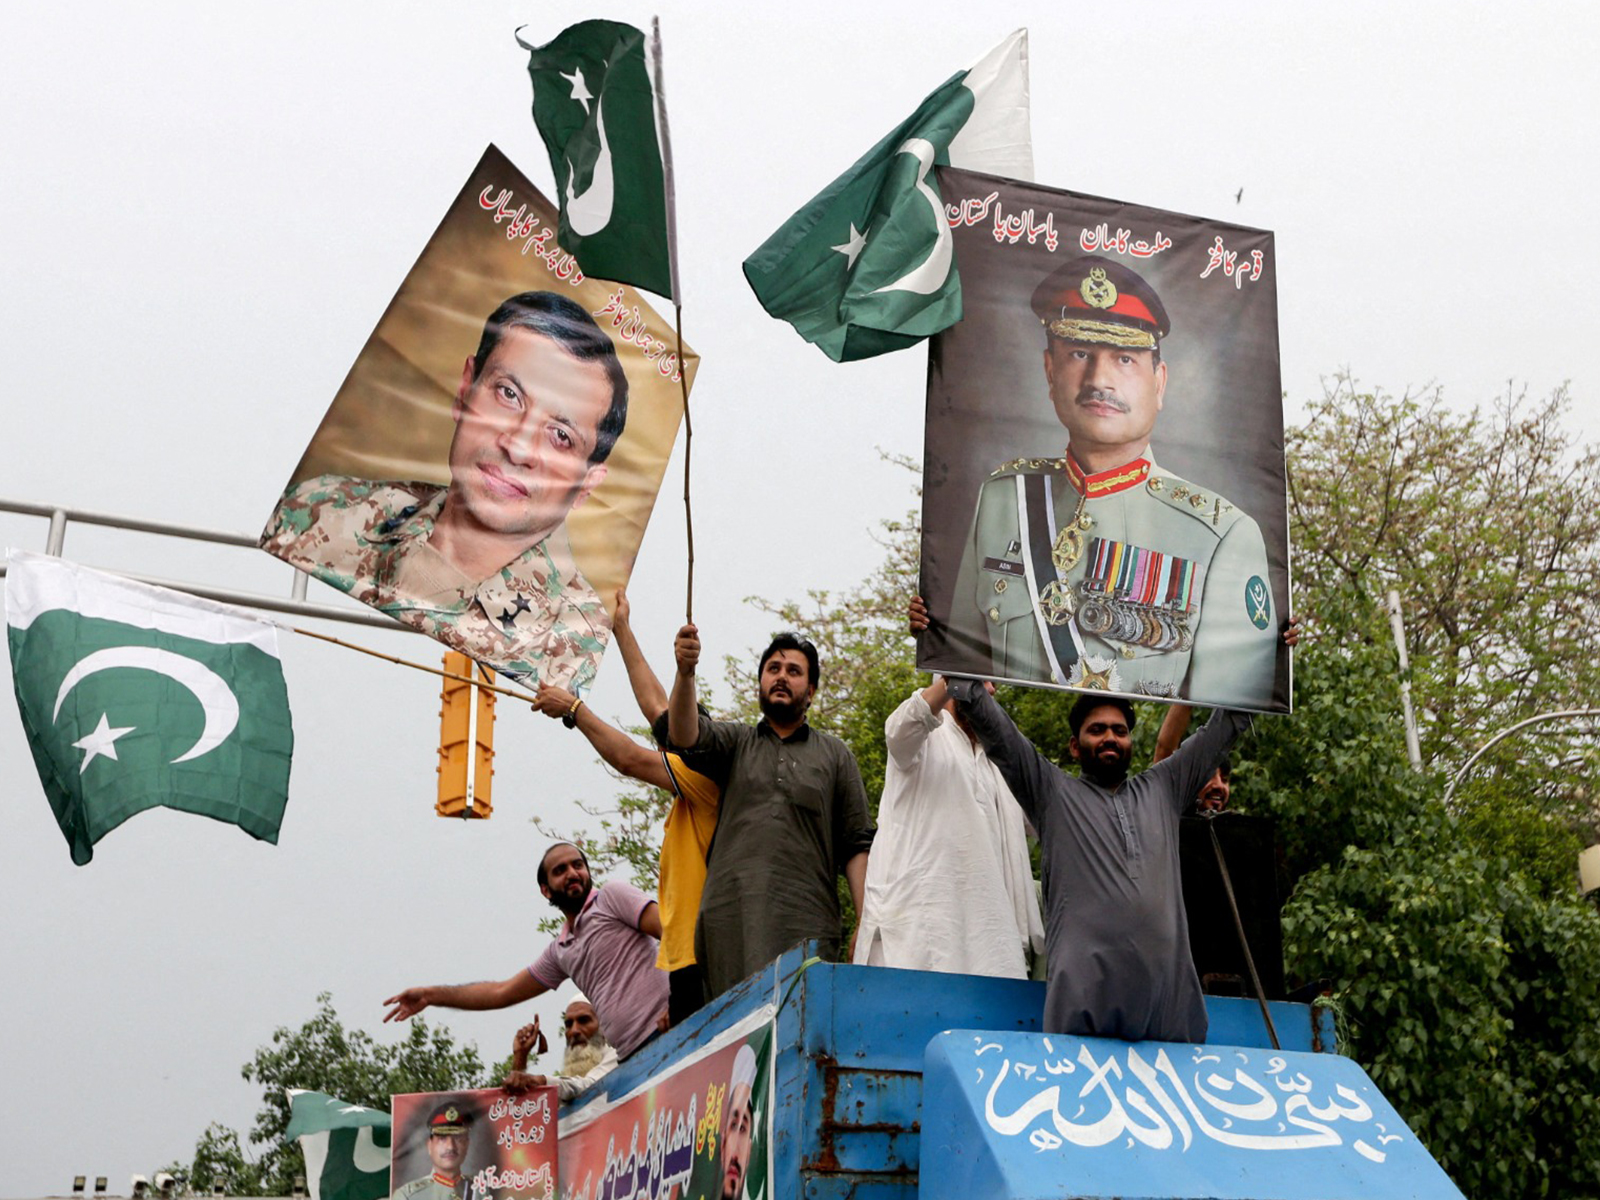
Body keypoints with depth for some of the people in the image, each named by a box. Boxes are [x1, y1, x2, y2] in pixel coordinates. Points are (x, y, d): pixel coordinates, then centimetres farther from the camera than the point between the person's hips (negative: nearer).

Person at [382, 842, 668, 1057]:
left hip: (660, 1036, -6)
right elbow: (502, 992, 29)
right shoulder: (560, 952, 23)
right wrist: (431, 996, 28)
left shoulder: (612, 895, 4)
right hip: (631, 1057, 6)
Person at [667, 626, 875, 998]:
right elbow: (685, 737, -2)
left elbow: (856, 845, 13)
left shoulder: (835, 755, 20)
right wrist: (685, 672, -20)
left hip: (807, 926, 0)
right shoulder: (735, 741, 21)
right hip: (732, 921, 0)